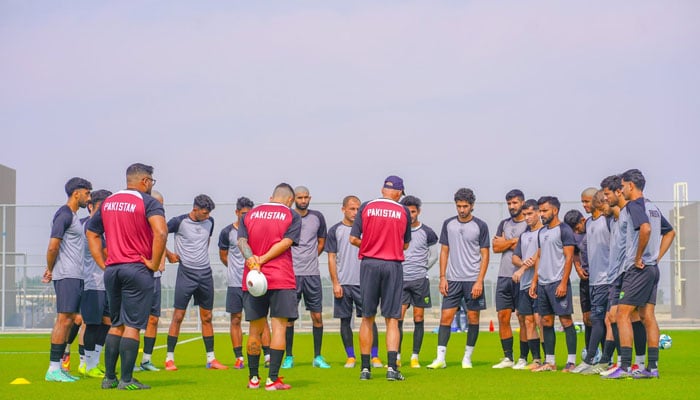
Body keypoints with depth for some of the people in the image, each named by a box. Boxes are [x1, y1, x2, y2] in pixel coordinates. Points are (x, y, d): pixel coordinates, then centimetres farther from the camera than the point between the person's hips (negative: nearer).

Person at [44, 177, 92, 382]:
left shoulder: (73, 217, 20)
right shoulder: (64, 215, -12)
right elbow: (53, 247, -16)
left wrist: (50, 269, 11)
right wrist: (51, 270, -3)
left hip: (75, 276, 10)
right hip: (67, 276, -10)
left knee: (68, 319, 9)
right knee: (64, 319, -10)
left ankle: (58, 366, 12)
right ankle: (53, 369, -8)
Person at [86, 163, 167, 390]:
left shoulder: (108, 202, 14)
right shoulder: (148, 202, -7)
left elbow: (91, 233, 20)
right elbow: (161, 232, -23)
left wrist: (103, 264, 17)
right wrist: (154, 263, -13)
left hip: (112, 270, 6)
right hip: (137, 269, -6)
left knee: (116, 324, 15)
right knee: (133, 325, -3)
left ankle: (109, 378, 16)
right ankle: (126, 380, -3)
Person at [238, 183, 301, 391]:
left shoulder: (250, 214, 13)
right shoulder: (292, 216, 4)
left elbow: (241, 241, -1)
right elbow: (285, 243, -9)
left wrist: (251, 259, -15)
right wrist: (263, 260, -12)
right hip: (281, 279, -3)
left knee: (255, 328, 12)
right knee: (279, 326, -2)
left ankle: (253, 378, 17)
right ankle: (273, 379, -8)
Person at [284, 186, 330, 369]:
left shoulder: (317, 217, 9)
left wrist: (309, 259, 12)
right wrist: (293, 260, 6)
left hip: (312, 273, 2)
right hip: (291, 273, -2)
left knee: (317, 316, 1)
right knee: (289, 317, -1)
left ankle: (318, 357, 11)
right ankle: (289, 357, 9)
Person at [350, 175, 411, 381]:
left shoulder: (366, 207, 2)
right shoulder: (403, 211, 3)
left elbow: (353, 239, -1)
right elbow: (405, 244, 10)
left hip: (369, 264, 1)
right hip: (393, 265, -1)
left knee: (367, 318, 8)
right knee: (392, 319, 2)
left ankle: (365, 368, 10)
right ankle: (392, 368, -7)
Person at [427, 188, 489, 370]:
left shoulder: (480, 226, -1)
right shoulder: (448, 224, 7)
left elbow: (485, 255, -1)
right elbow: (444, 251, 11)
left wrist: (479, 281, -9)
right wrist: (442, 277, 2)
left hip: (473, 280, -2)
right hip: (452, 279, 2)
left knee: (473, 318, 3)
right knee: (445, 316, -4)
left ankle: (467, 358, 13)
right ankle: (440, 358, -4)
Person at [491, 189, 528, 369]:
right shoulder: (504, 224, 16)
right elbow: (496, 247, 6)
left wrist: (505, 243, -4)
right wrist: (514, 241, -5)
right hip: (504, 276, 6)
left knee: (523, 319, -3)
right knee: (503, 318, 4)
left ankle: (523, 359, 2)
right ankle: (508, 358, 11)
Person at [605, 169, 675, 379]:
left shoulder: (633, 205, -11)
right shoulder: (653, 207, 17)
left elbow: (646, 228, -29)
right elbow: (670, 232, 27)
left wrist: (638, 257, -19)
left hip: (638, 269, -9)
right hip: (652, 268, 9)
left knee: (622, 314, -8)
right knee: (648, 317, 9)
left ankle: (625, 366, -12)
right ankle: (652, 367, 8)